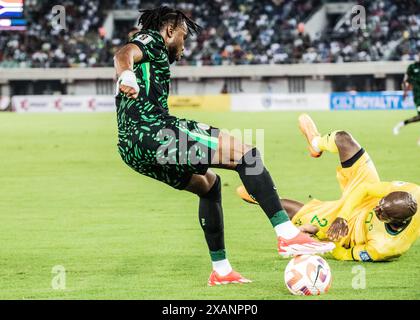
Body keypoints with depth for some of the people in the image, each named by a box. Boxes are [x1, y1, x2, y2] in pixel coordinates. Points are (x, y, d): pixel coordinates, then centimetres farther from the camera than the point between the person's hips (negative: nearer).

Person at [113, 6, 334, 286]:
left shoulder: (150, 50, 32)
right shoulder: (151, 40, 4)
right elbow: (124, 54, -20)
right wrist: (126, 77, -42)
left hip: (131, 148, 11)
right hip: (154, 133, -11)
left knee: (208, 183, 29)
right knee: (246, 154, -10)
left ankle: (221, 270, 26)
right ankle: (288, 235, -18)